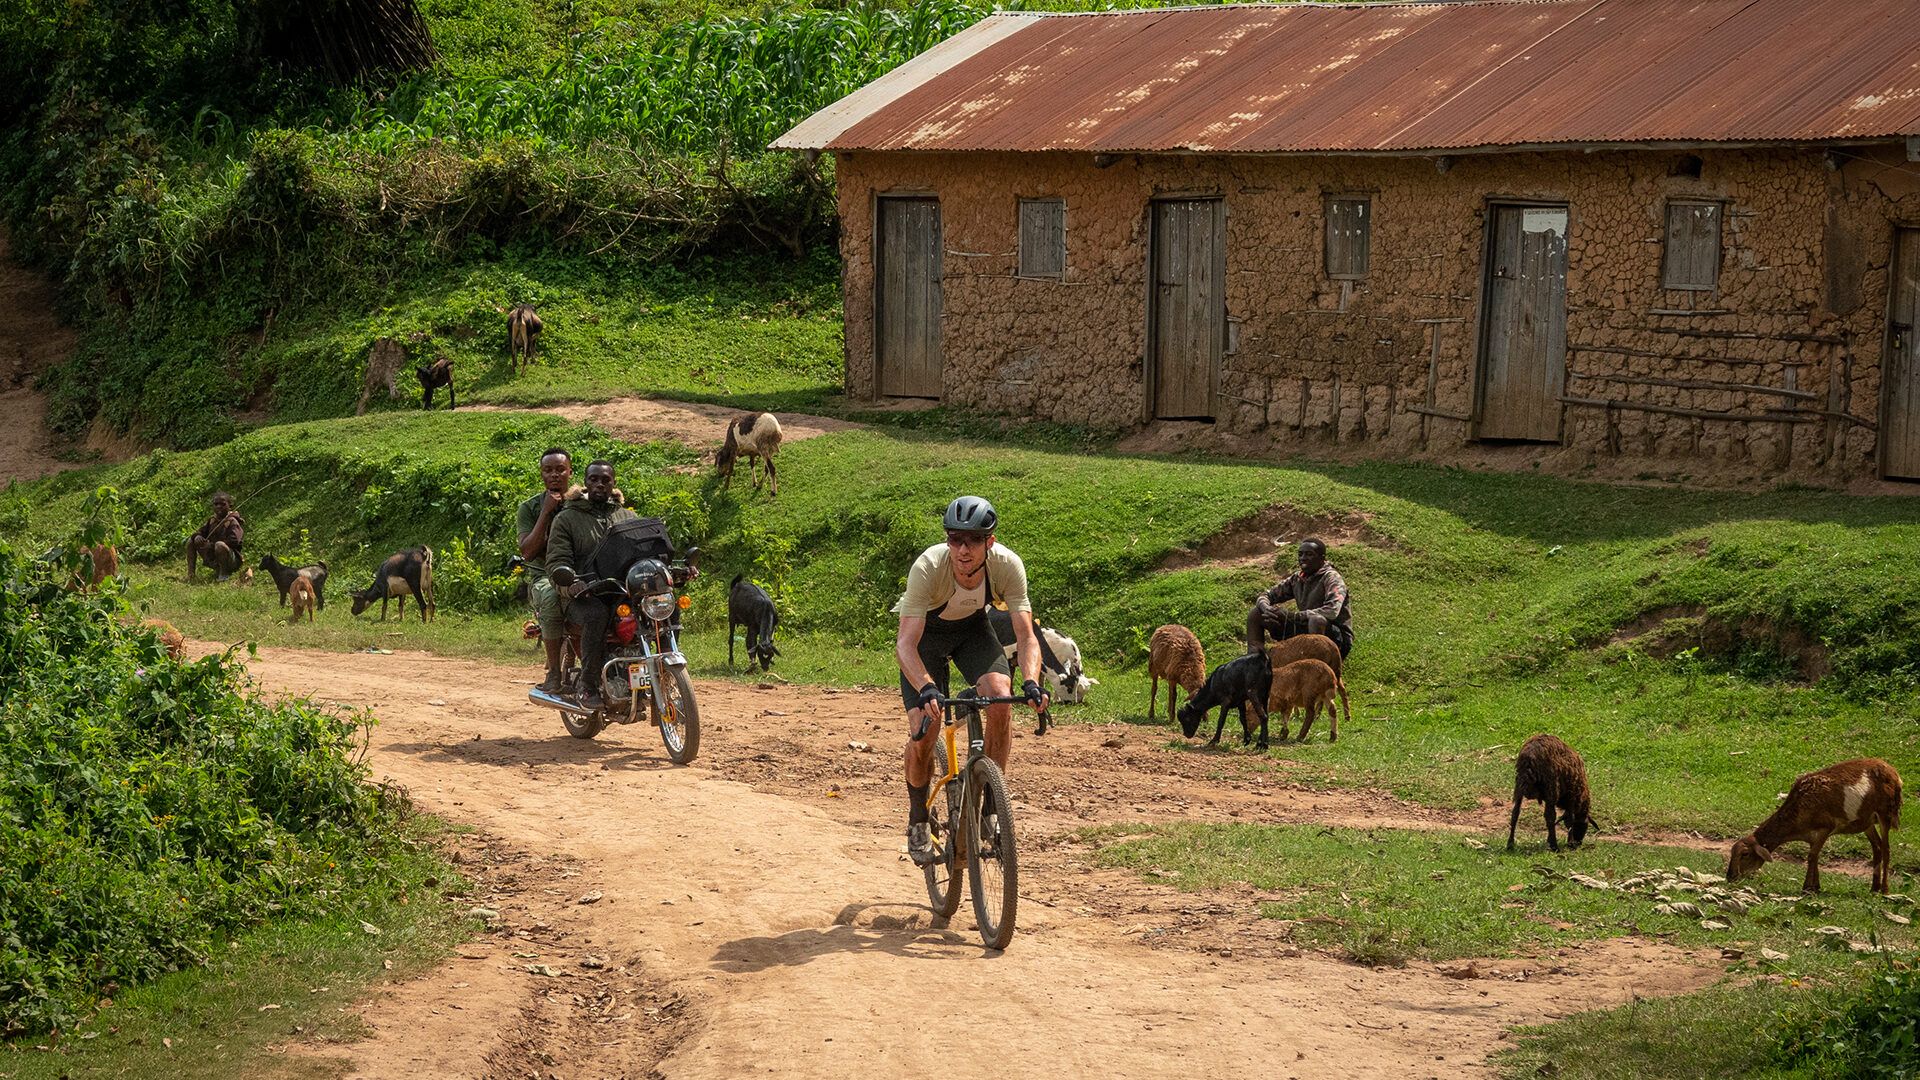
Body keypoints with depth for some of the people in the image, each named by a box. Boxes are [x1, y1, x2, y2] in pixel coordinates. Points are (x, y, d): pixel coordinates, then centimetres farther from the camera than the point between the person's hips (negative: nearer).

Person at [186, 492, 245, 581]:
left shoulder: (232, 522, -12)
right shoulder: (212, 520, 10)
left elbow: (234, 541, -25)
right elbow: (201, 532, 14)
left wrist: (211, 545, -25)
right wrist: (198, 537, -13)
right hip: (212, 560, 7)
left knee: (220, 545, -39)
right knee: (191, 541, 6)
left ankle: (223, 574, -18)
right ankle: (190, 574, 5)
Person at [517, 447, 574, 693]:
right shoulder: (529, 508, 8)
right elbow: (528, 551, -6)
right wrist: (546, 512, -9)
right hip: (544, 575, -2)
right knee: (552, 597, -39)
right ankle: (553, 672, -32)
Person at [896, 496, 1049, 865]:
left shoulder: (1007, 565, -30)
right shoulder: (929, 567, -37)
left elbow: (1026, 634, -28)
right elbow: (905, 643, -39)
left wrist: (1031, 682, -47)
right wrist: (926, 689, -57)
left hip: (973, 628, 2)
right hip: (926, 632, -2)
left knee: (1000, 700, -26)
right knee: (923, 732, -17)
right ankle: (918, 819, 9)